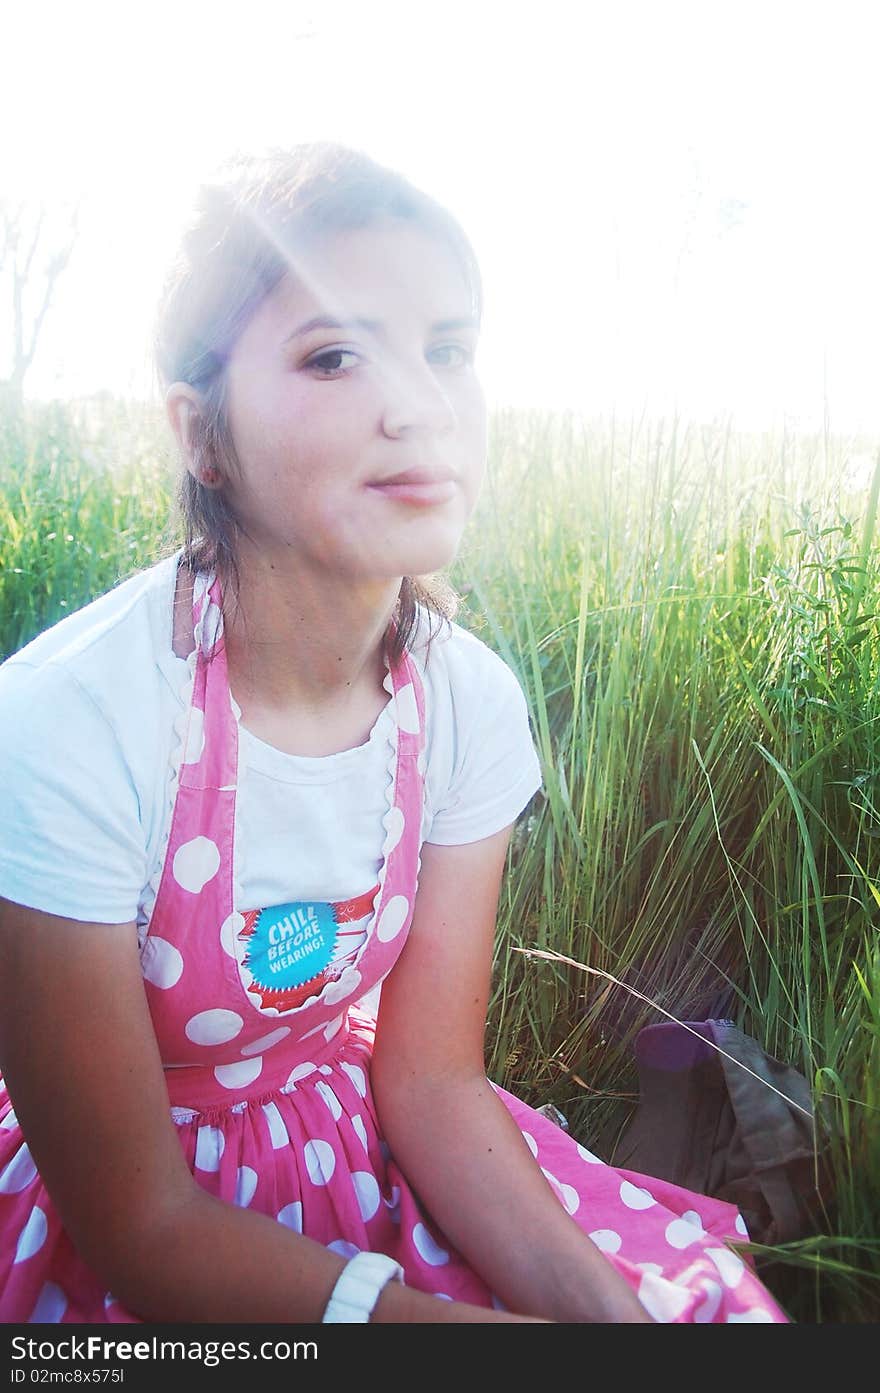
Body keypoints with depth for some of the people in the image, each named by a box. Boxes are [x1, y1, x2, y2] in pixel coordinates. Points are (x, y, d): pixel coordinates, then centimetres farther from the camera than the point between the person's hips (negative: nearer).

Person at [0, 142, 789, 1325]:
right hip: (110, 1225, -3)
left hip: (353, 1130, 4)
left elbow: (431, 1075, -6)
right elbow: (139, 1226, -19)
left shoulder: (470, 698, -14)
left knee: (700, 1289, -8)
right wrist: (487, 1324, -24)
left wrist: (607, 1305, -20)